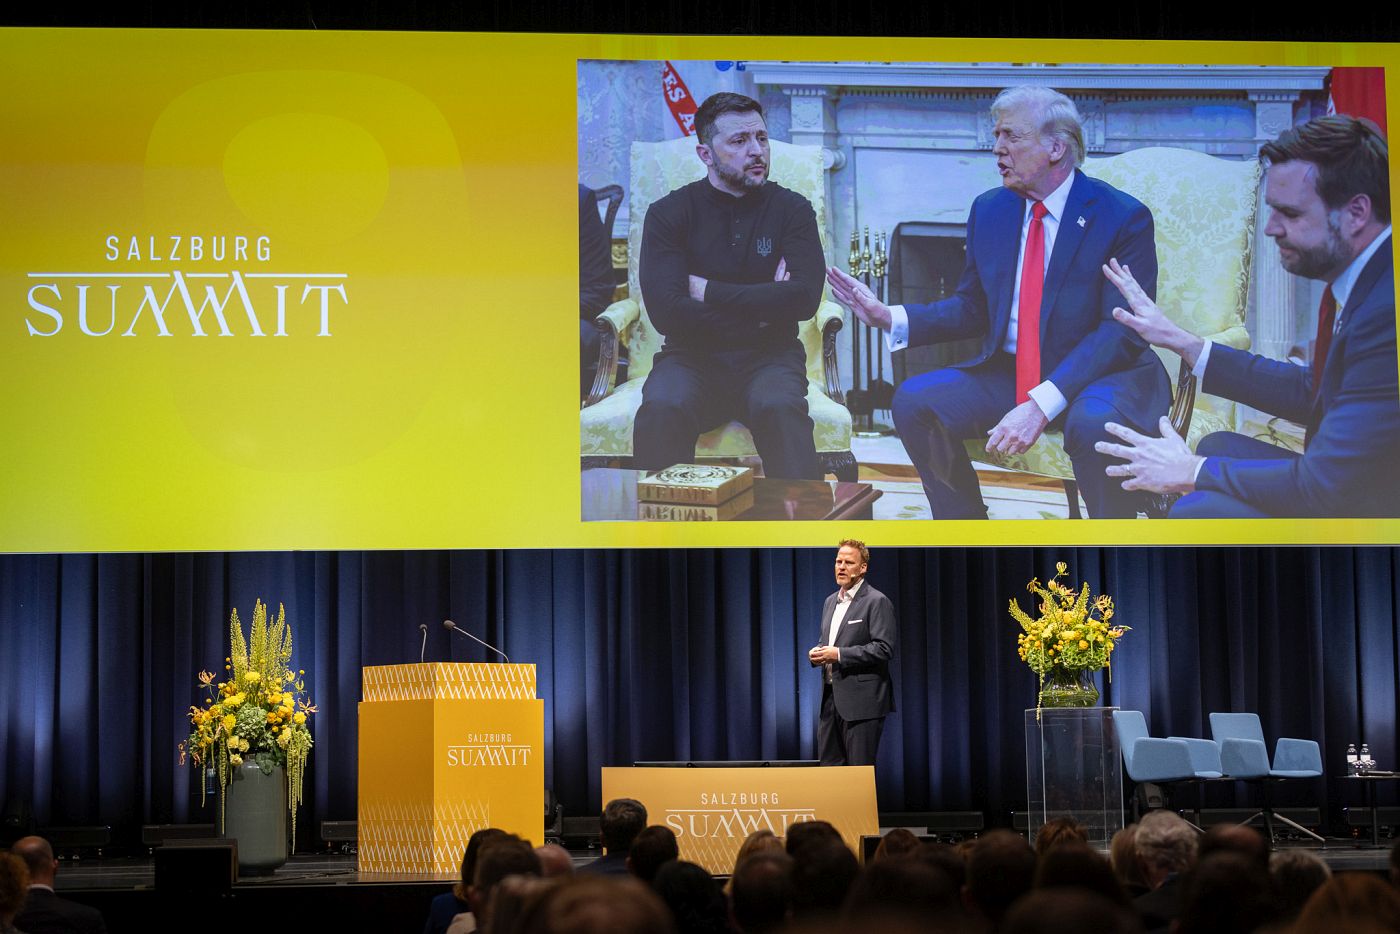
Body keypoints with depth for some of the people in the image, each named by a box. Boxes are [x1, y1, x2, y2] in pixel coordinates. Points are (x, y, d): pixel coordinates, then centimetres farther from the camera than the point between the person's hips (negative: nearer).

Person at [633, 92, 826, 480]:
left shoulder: (792, 210, 6)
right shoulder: (669, 213, 3)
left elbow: (804, 298, -9)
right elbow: (666, 312, -10)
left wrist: (709, 291, -8)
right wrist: (762, 306, -6)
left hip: (768, 357, 0)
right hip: (692, 357, 0)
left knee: (780, 409, -34)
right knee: (661, 411, -32)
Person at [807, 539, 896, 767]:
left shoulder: (877, 602, -7)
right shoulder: (831, 601, 18)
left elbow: (884, 648, -16)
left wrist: (839, 654, -19)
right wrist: (817, 653, 3)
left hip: (861, 700, -8)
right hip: (831, 697, 8)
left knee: (860, 769, -5)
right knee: (829, 765, 8)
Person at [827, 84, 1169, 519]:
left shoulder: (1123, 217, -10)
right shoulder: (988, 209, 9)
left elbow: (1121, 331, -19)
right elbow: (972, 308, 15)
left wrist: (1042, 404, -31)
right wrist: (890, 317, -4)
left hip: (1098, 375, -5)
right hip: (1008, 374, 6)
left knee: (1094, 423, -38)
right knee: (914, 401, -15)